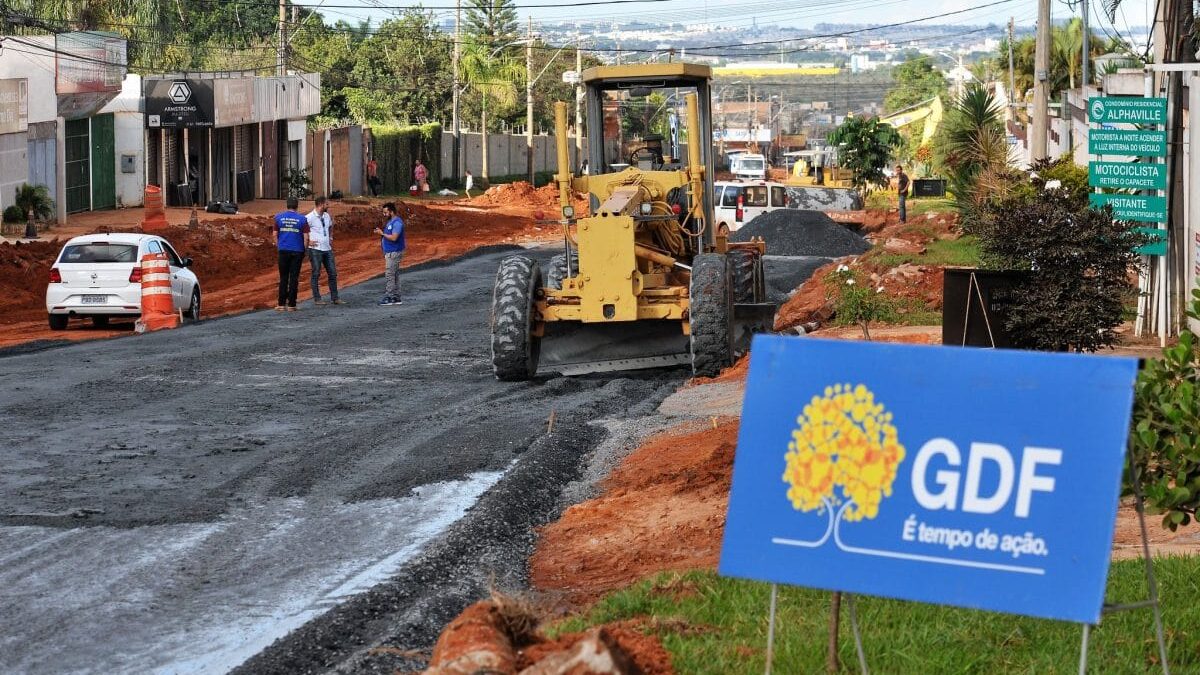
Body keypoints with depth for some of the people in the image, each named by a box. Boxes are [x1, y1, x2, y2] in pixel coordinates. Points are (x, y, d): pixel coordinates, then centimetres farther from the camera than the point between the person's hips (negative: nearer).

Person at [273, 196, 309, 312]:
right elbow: (306, 238, -6)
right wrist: (305, 250, 7)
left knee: (283, 277, 9)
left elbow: (275, 234, 4)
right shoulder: (302, 219, -4)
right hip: (297, 251, -1)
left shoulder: (279, 217, 1)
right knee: (294, 278, 3)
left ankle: (281, 304, 7)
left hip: (283, 251, 1)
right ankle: (291, 304, 4)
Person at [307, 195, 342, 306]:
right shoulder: (310, 217, -11)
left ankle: (334, 298, 14)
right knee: (316, 274, 0)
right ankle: (317, 299, 6)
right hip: (315, 249, -7)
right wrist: (308, 241, -13)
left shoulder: (327, 216, 12)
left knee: (332, 273, 7)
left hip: (327, 249, 7)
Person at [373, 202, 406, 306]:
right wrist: (381, 232, 7)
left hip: (394, 253, -10)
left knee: (389, 275, -10)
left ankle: (388, 298, -9)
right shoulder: (391, 221, 16)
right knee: (395, 275, 11)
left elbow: (394, 237, -24)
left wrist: (382, 234, -16)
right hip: (390, 252, 10)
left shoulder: (397, 223, -17)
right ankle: (396, 298, 13)